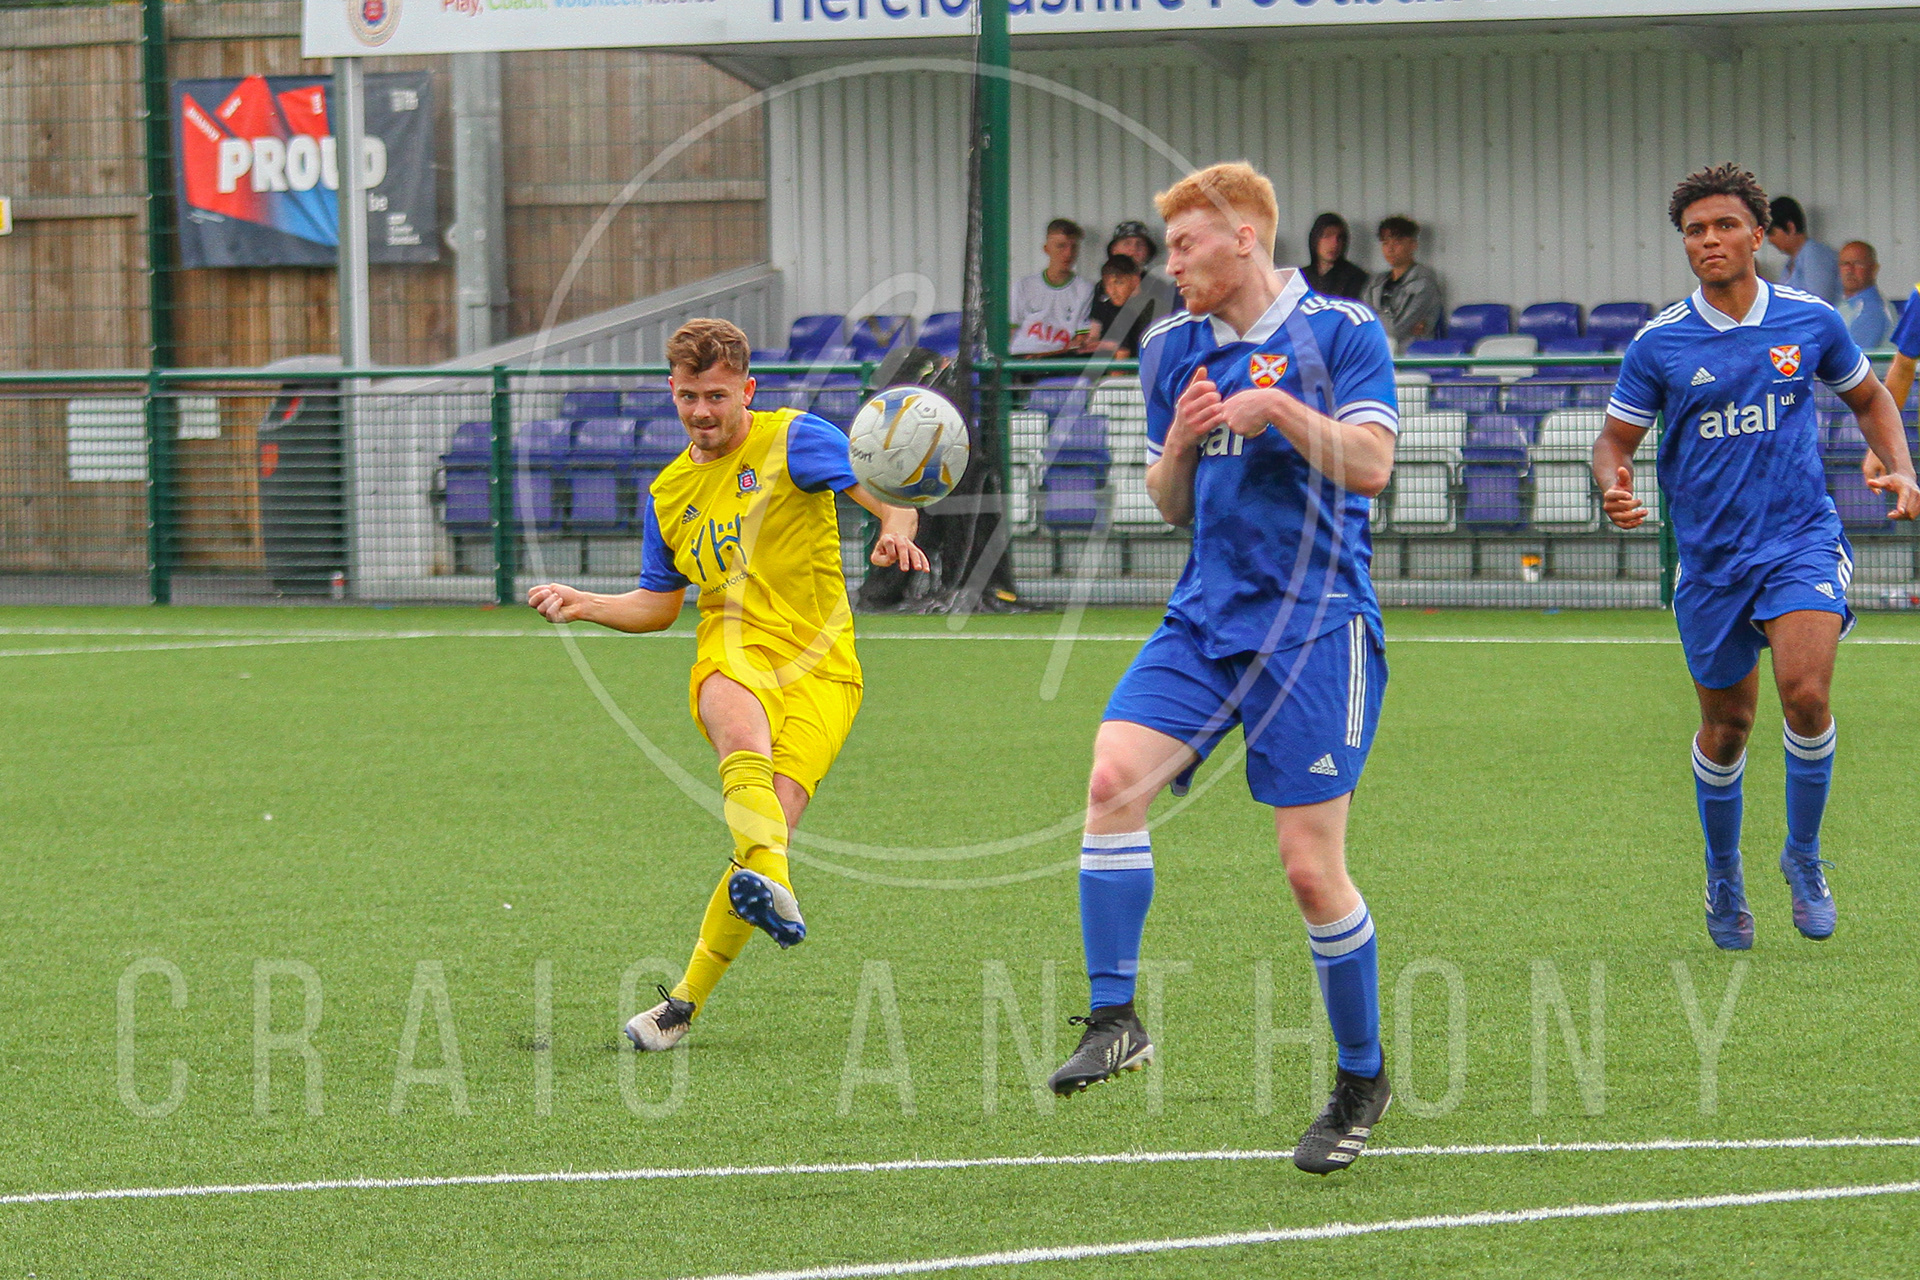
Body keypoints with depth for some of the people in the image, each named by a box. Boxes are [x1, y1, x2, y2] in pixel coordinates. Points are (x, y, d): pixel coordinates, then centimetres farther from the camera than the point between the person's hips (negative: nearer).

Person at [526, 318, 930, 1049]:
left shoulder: (792, 441, 2)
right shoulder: (669, 493, 18)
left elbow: (887, 493, -10)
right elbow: (660, 604, 29)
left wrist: (897, 530, -33)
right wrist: (585, 606, 12)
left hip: (819, 667, -3)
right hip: (732, 655, 3)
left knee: (772, 822, -20)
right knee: (739, 718, -37)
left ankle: (684, 1004, -6)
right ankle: (773, 889, -60)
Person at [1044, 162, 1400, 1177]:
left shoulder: (1339, 331, -3)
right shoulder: (1172, 350, 13)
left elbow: (1371, 465, -12)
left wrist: (1279, 408, -20)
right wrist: (1182, 439, -3)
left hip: (1313, 625, -5)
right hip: (1204, 616, 5)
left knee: (1311, 866, -6)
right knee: (1113, 774, -20)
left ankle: (1362, 1080, 12)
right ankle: (1114, 1021, -16)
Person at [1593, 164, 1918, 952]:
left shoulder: (1810, 321, 0)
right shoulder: (1658, 345, -3)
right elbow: (1616, 439, 5)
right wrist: (1614, 487, -18)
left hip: (1802, 540, -1)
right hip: (1710, 555, 1)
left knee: (1805, 694, -21)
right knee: (1726, 725, 9)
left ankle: (1803, 855, 1)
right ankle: (1723, 875, 32)